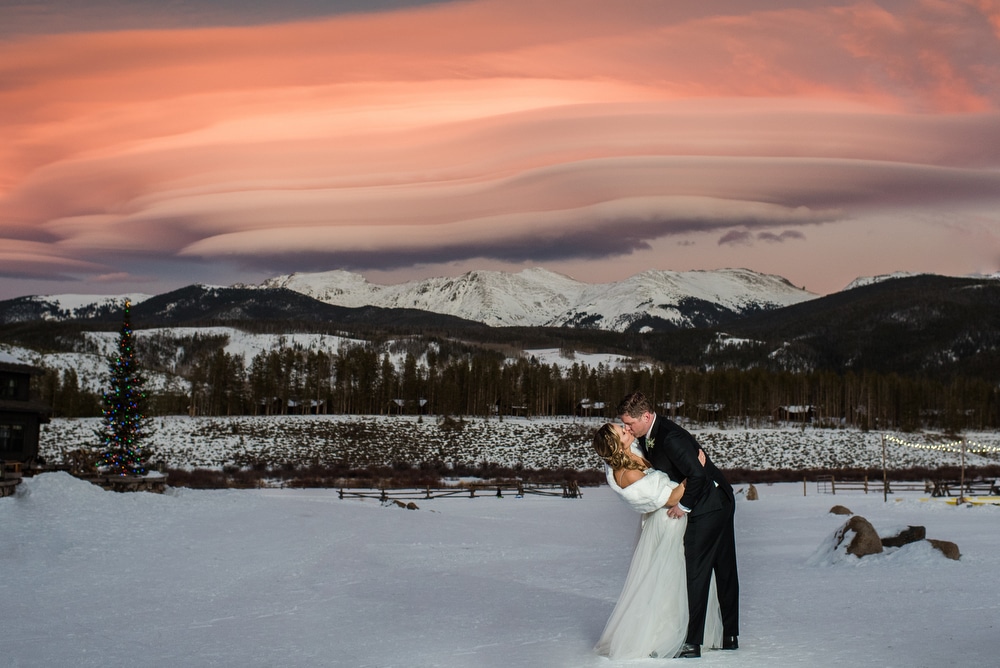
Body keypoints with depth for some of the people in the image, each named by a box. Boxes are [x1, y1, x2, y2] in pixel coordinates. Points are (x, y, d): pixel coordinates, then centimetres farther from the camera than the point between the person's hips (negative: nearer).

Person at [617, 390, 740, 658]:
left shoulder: (670, 437, -27)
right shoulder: (646, 438, 2)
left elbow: (697, 474, -29)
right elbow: (654, 470, 17)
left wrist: (684, 505, -17)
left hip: (708, 507, -10)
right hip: (720, 504, 10)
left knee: (695, 571, -6)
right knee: (724, 569, 15)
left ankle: (692, 642, -3)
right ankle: (729, 636, 25)